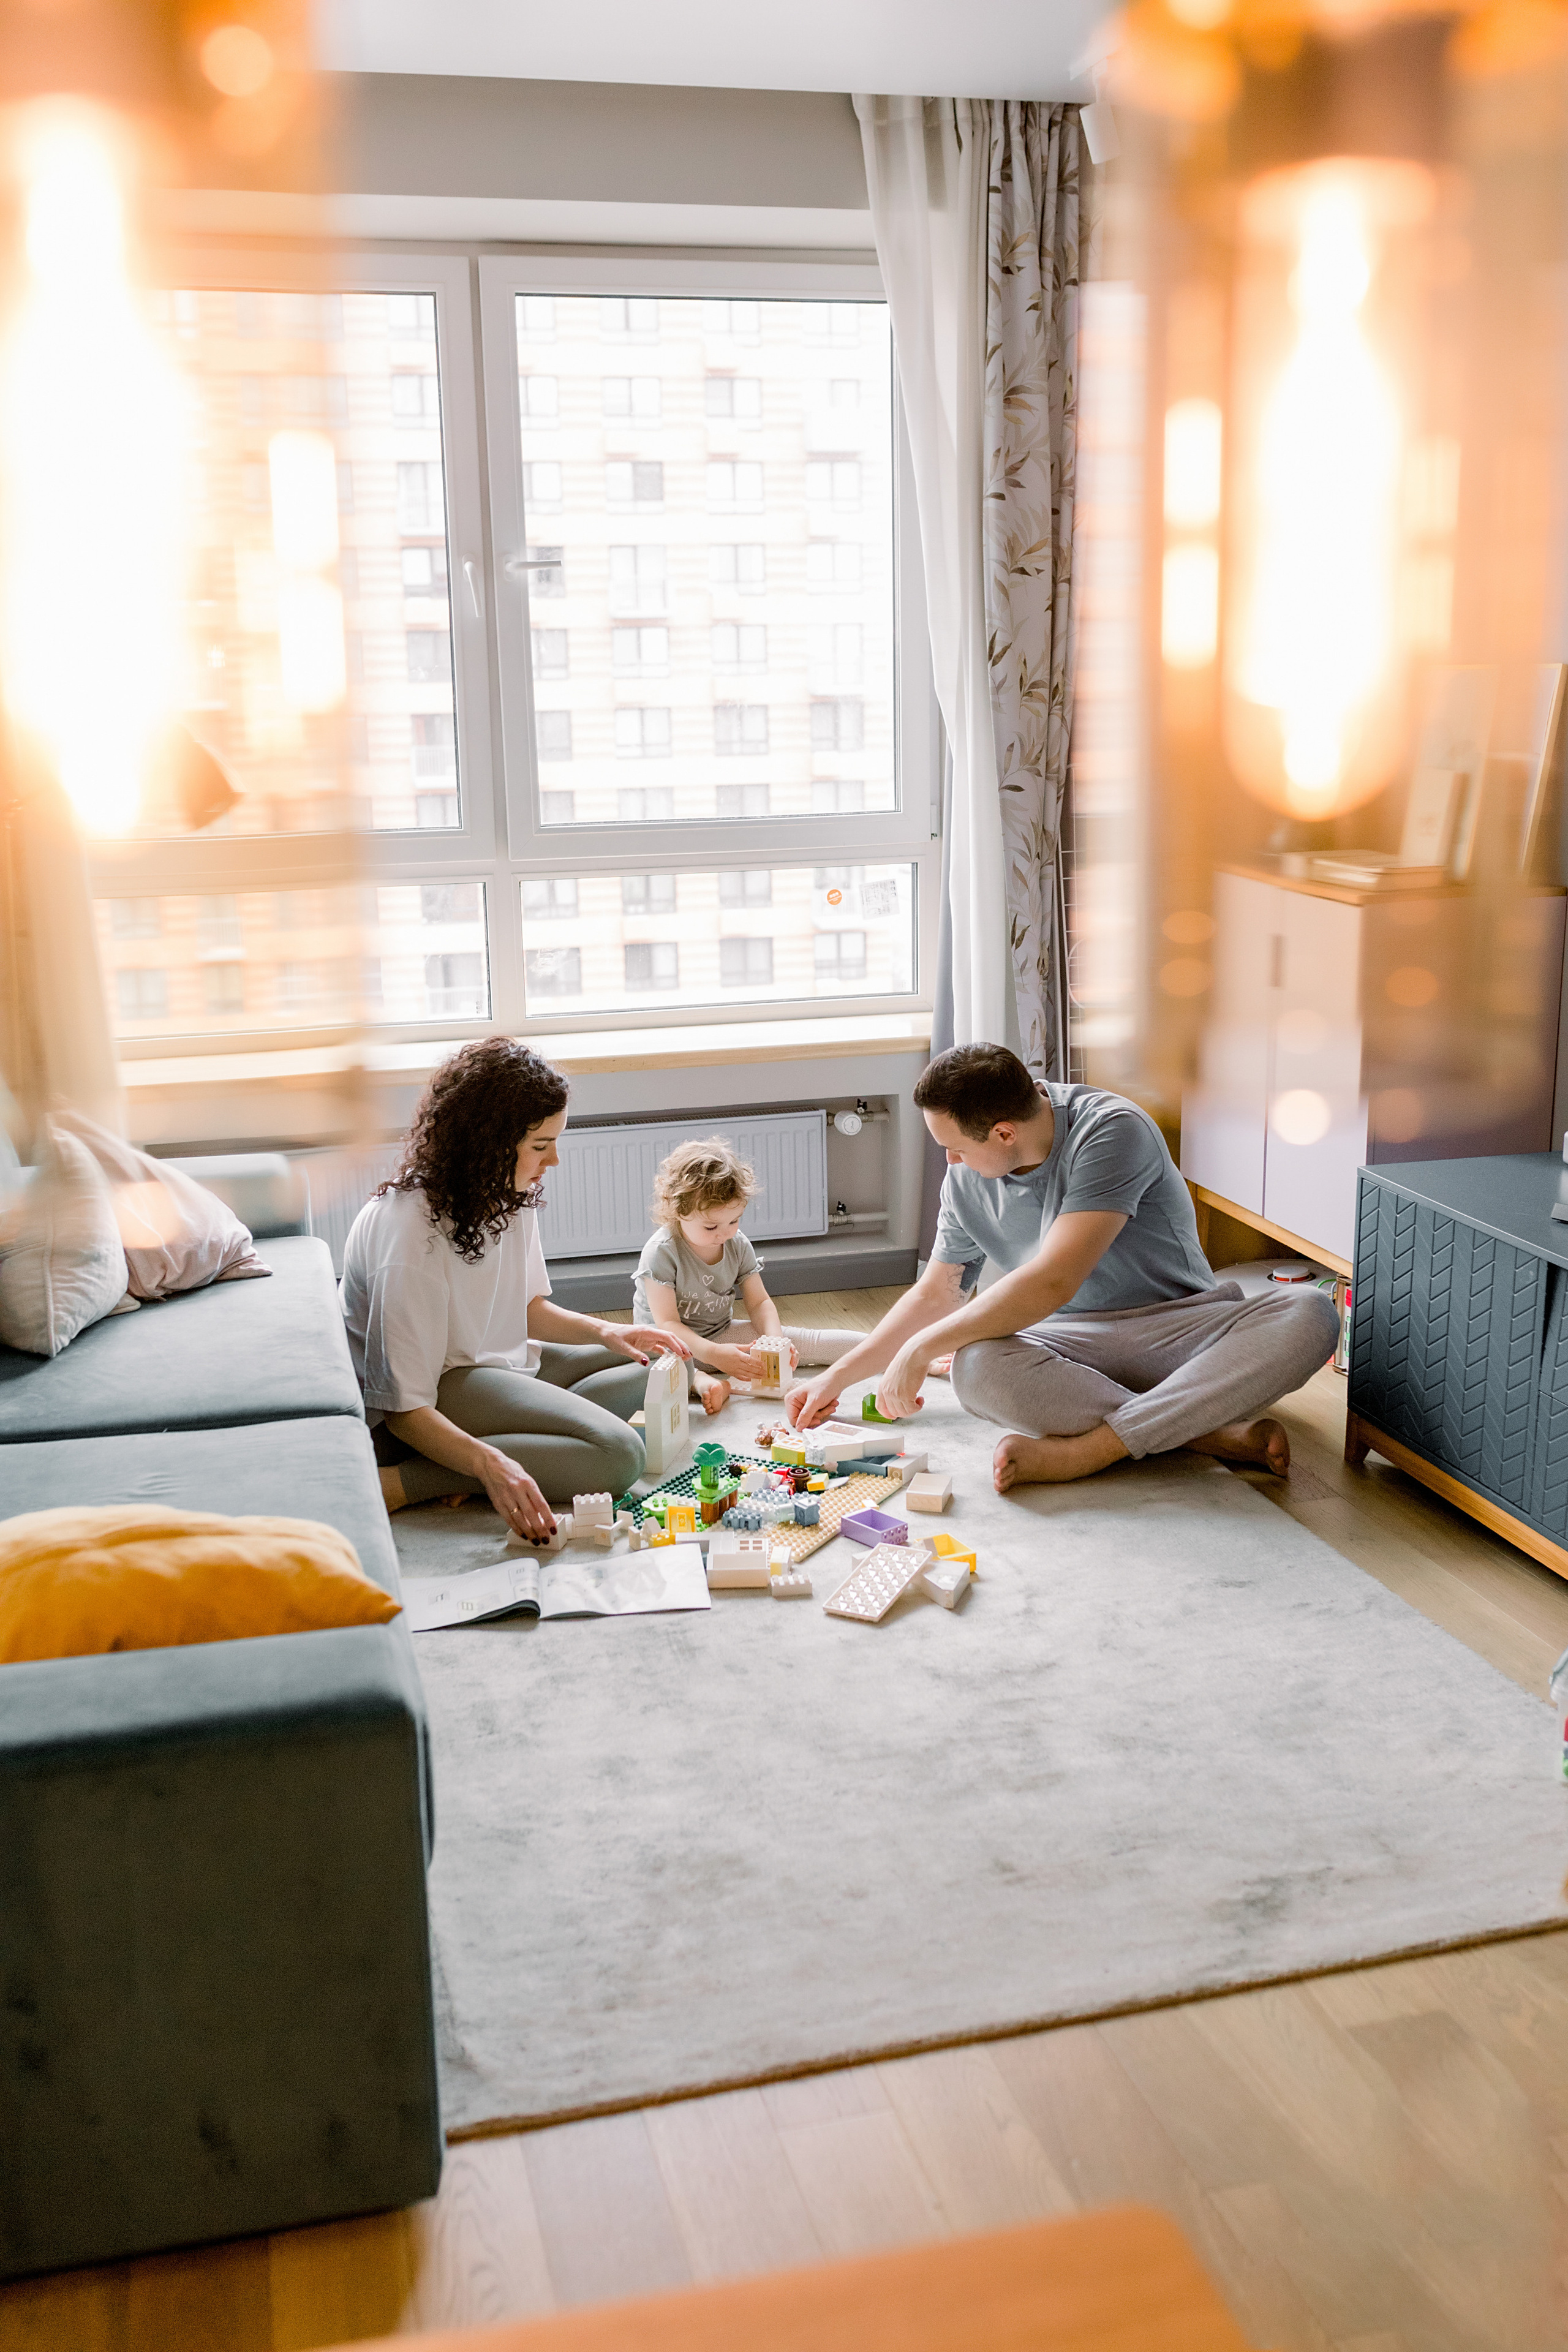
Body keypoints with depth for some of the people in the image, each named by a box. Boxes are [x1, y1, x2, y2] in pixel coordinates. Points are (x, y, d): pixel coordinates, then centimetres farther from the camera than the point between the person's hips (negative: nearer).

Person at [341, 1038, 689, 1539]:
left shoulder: (510, 1193, -3)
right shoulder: (413, 1234, -28)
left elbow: (527, 1306, 14)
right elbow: (405, 1412, -27)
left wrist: (603, 1332, -4)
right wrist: (491, 1465, -43)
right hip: (440, 1386, -10)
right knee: (616, 1454, -25)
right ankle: (399, 1483, -25)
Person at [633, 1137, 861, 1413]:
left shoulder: (738, 1245, -3)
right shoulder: (661, 1252, -21)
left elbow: (759, 1303, 2)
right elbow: (667, 1324, -24)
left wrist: (775, 1341, -19)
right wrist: (714, 1354, -37)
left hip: (722, 1335, 5)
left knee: (802, 1341, -8)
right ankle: (701, 1382, -58)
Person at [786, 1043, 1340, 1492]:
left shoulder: (1110, 1130, -19)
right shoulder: (966, 1179, 3)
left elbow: (1052, 1283, -26)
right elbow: (936, 1294, 17)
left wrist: (922, 1348, -20)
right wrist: (837, 1378, 15)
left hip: (1179, 1326, -3)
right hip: (1072, 1347, 3)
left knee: (1310, 1316, -35)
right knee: (975, 1368, -33)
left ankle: (1085, 1448, -40)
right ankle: (1217, 1433, -30)